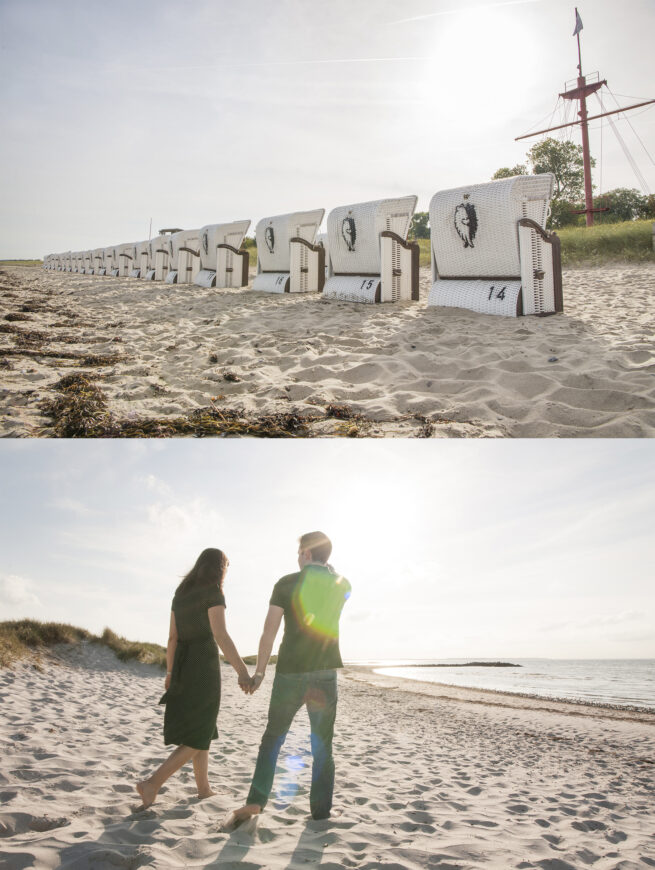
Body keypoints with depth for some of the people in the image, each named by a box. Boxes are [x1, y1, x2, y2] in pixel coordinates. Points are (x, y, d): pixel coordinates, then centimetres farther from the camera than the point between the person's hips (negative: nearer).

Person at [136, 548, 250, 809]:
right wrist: (242, 671, -26)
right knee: (198, 736, 1)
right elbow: (221, 635, -22)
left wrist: (170, 672, 19)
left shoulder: (181, 592, 11)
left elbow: (172, 636, 12)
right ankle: (152, 783, -8)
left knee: (202, 728, 18)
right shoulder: (213, 592, -12)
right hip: (204, 664, -8)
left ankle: (204, 789, 22)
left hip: (183, 664, 8)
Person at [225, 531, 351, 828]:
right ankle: (320, 810, 14)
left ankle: (255, 801, 6)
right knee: (322, 745, 11)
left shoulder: (287, 583, -4)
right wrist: (326, 568, 24)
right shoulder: (342, 586, 3)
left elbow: (269, 631, -5)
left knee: (273, 737, 12)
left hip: (290, 672, -1)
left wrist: (259, 672, 3)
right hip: (325, 672, 2)